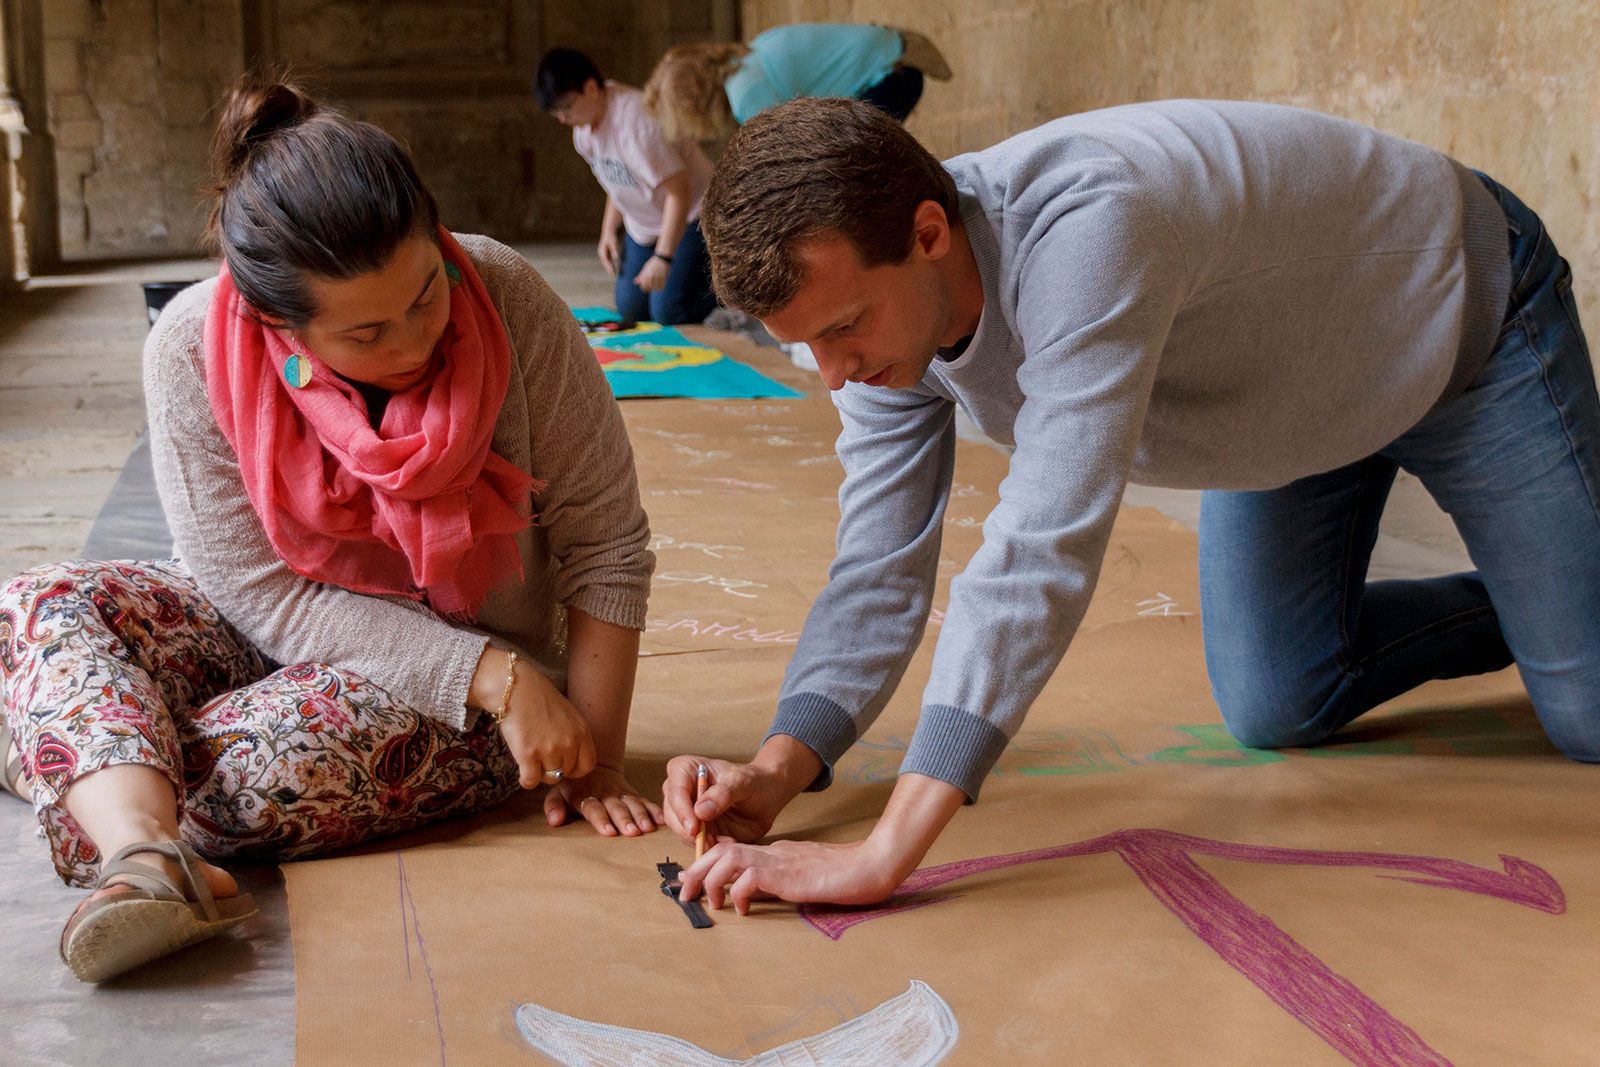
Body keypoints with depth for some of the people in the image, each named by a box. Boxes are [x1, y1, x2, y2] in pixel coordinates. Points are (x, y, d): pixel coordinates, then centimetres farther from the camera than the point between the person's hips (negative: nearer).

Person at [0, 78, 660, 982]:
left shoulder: (505, 299, -22)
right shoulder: (194, 350, -20)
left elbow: (606, 546, -14)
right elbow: (266, 598, -20)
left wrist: (596, 761, -17)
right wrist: (494, 677, -28)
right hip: (281, 640, 2)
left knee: (255, 763, -32)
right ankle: (147, 859, -42)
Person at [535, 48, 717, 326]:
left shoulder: (635, 121, -30)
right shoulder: (585, 121, -3)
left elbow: (679, 191, -29)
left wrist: (663, 259, -30)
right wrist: (609, 230, 7)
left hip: (690, 216, -8)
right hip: (643, 225, 8)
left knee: (667, 313, -17)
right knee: (630, 311, 5)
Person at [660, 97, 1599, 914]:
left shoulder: (1084, 227, -46)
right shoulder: (878, 295, -20)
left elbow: (1042, 554, -52)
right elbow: (880, 575, -16)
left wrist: (884, 856, -55)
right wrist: (776, 772, -33)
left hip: (1466, 319, -6)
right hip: (1297, 403, 6)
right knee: (1278, 713, 7)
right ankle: (1516, 611, 32)